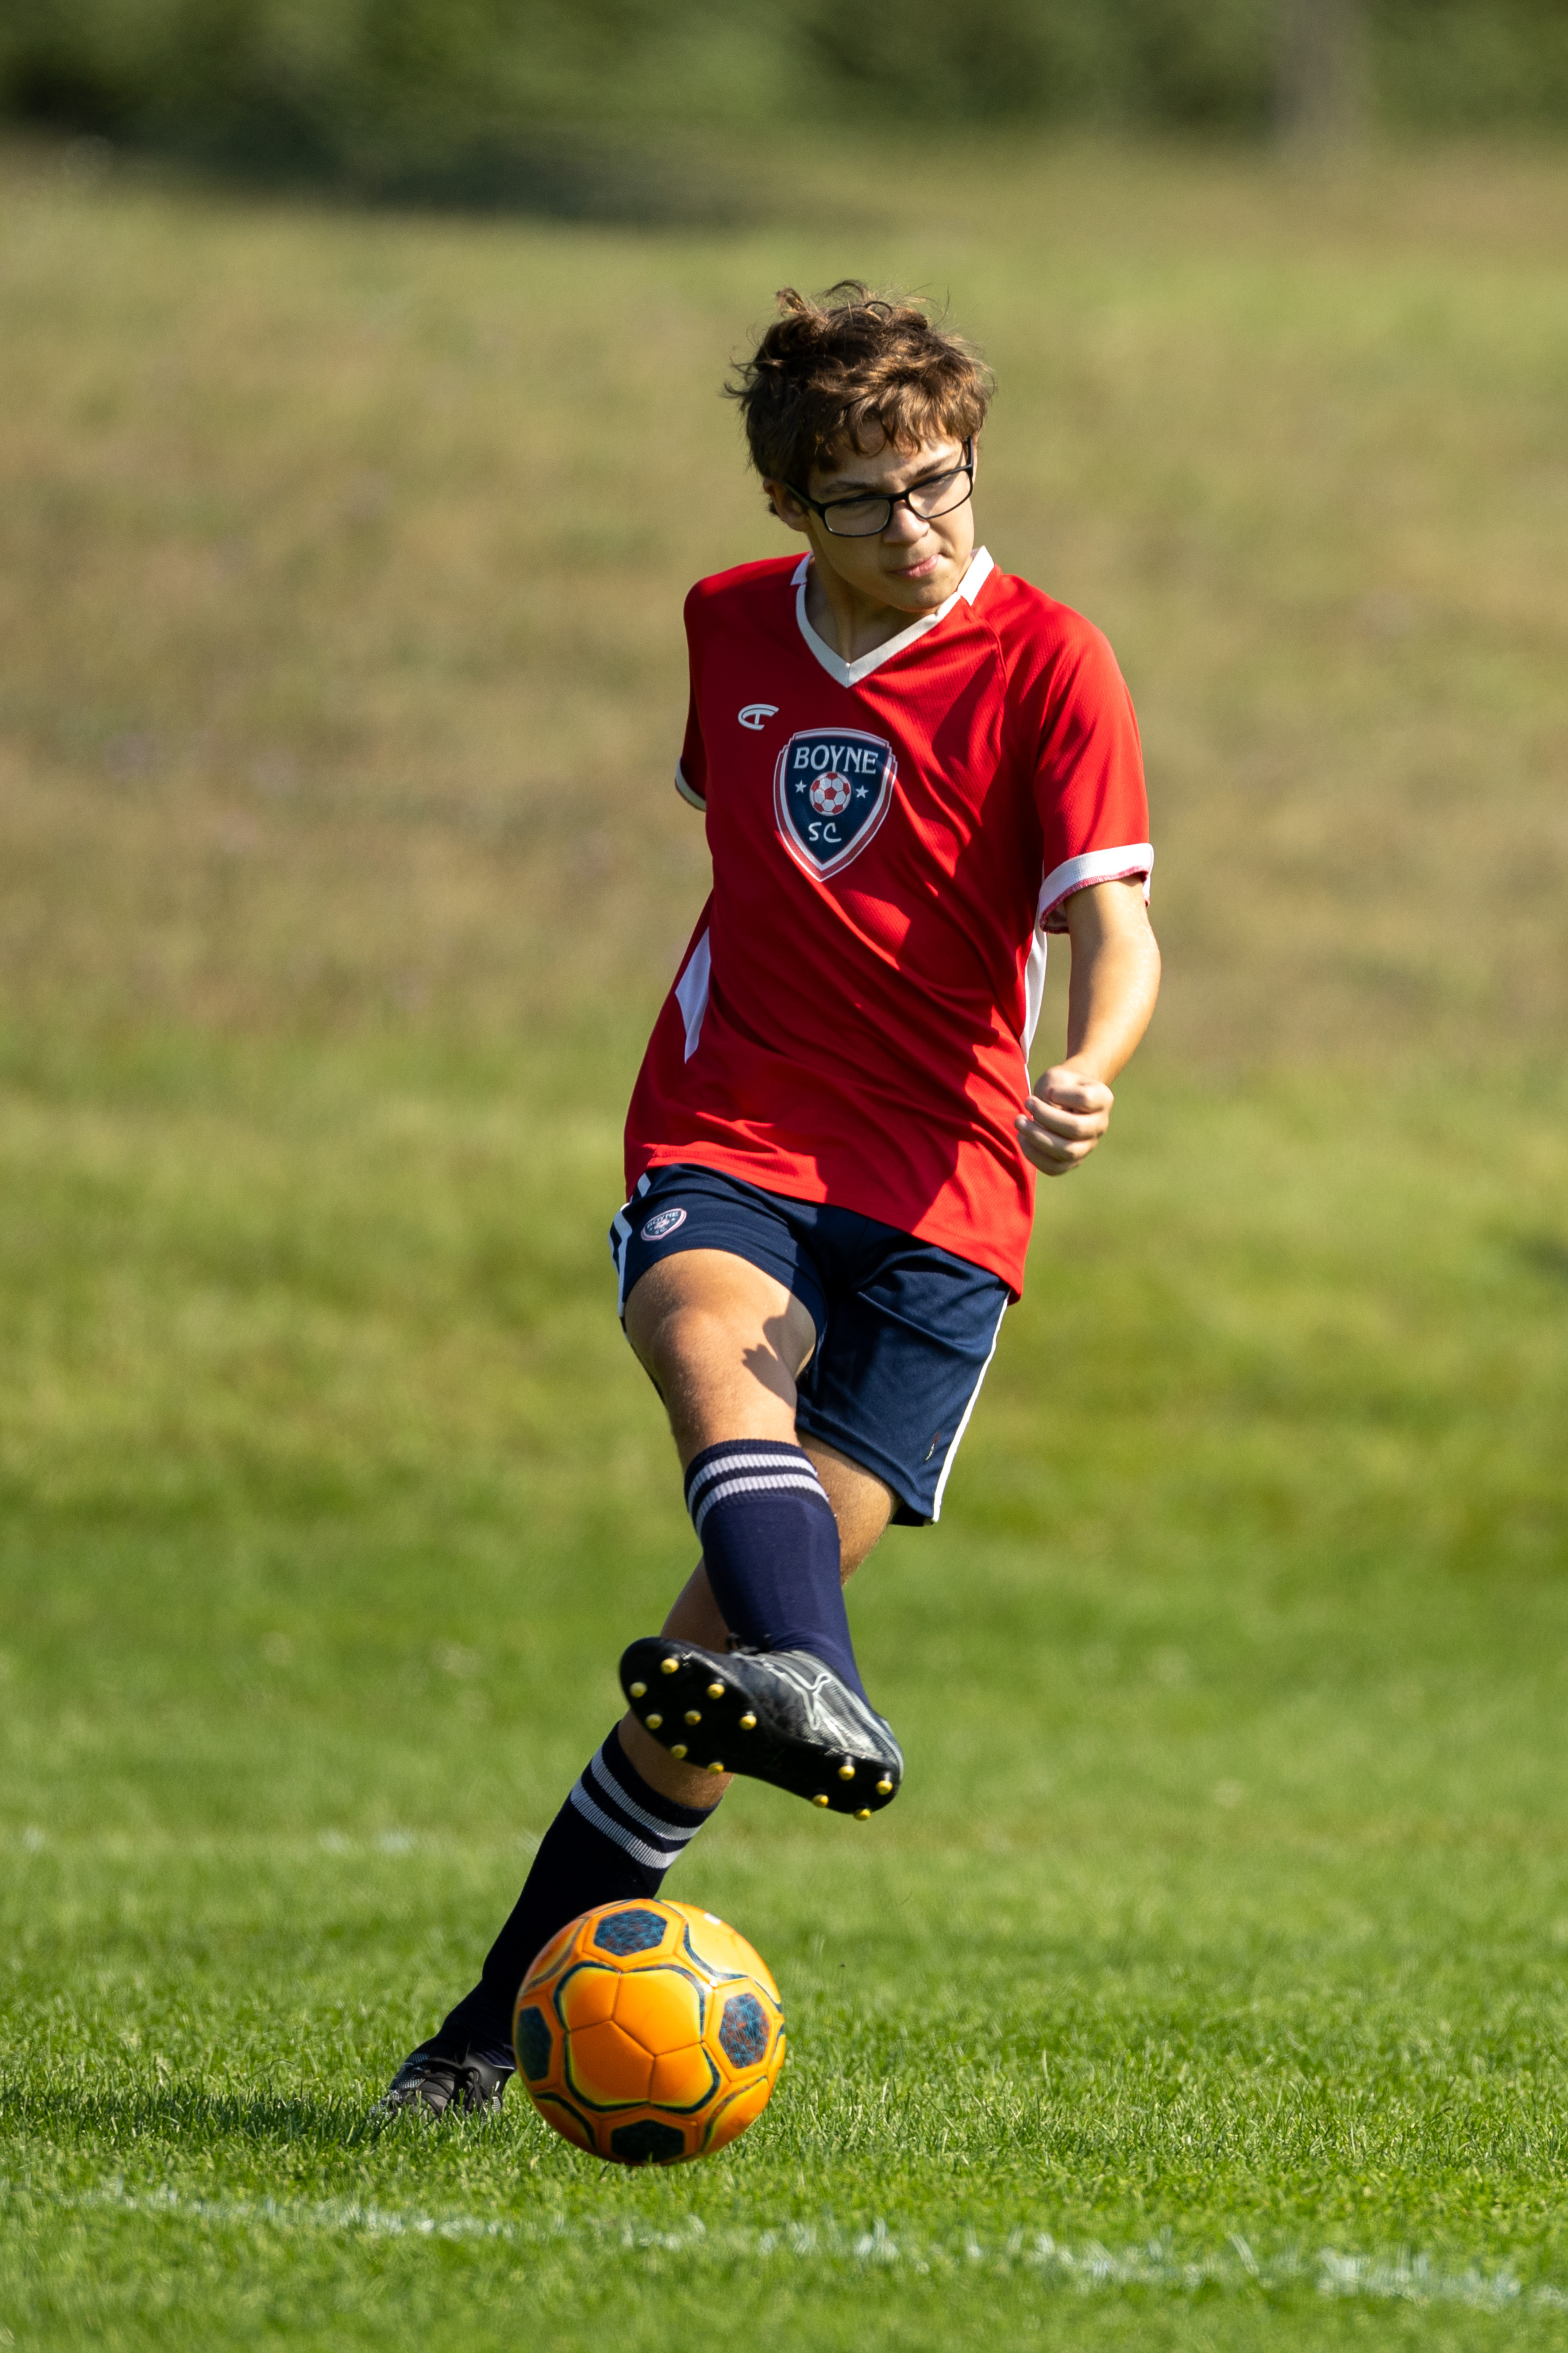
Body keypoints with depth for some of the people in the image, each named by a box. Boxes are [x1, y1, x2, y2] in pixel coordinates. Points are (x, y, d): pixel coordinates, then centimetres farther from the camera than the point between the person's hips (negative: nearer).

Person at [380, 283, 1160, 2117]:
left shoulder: (1047, 664, -5)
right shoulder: (731, 627, 9)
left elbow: (1112, 925, -14)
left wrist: (1089, 1068, -37)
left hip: (939, 1182, -3)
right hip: (726, 1146, 3)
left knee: (771, 1581, -11)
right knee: (717, 1345, -33)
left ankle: (520, 2008, -1)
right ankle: (816, 1699, -60)